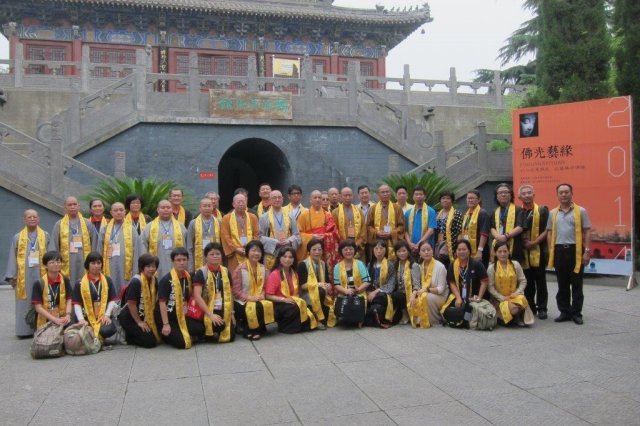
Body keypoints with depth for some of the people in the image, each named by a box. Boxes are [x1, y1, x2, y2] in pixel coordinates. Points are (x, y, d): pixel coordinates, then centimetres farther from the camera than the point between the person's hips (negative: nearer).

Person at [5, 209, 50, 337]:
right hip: (24, 276, 0)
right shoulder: (17, 237, 7)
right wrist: (11, 276, -2)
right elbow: (12, 258, 5)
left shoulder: (45, 236, 7)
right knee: (25, 303, 3)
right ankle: (25, 329, 9)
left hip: (40, 274, 0)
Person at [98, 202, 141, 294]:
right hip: (110, 269, 1)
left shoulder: (131, 229, 3)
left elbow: (136, 252, 1)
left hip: (126, 269, -1)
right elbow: (100, 251, 10)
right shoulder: (105, 229, 9)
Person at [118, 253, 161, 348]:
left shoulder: (154, 280, 0)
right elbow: (131, 304, -22)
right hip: (129, 318, -8)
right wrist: (139, 322, -14)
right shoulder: (136, 281, -24)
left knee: (157, 337, 5)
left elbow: (153, 301, 8)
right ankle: (126, 336, 7)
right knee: (151, 341, -14)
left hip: (144, 317, 8)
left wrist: (150, 319, 3)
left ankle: (130, 334, 18)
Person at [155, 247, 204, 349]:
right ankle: (165, 334, 9)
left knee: (200, 329, -5)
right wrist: (166, 324, -22)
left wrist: (185, 311, 2)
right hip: (165, 316, -7)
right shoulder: (165, 280, -18)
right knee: (182, 342, -17)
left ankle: (179, 333, 12)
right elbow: (162, 303, -19)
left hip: (179, 315, 7)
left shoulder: (187, 277, 2)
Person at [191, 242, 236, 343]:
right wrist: (210, 315, -21)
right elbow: (197, 296, -16)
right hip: (208, 312, -5)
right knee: (217, 326, -32)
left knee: (230, 336, -8)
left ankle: (216, 333, 26)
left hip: (224, 311, 5)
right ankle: (207, 333, 4)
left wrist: (232, 312, 7)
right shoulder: (201, 273, -8)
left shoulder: (226, 272, 8)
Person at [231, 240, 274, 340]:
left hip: (258, 300, 5)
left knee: (269, 305, -28)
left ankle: (258, 329, -3)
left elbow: (264, 287, 11)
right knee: (254, 308, -36)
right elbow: (236, 291, -11)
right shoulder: (240, 269, -10)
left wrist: (261, 295, -11)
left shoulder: (262, 268, 7)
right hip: (242, 301, -5)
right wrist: (249, 297, -22)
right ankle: (248, 330, -7)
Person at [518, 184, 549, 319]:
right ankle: (530, 307, 18)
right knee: (527, 282, 9)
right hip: (523, 252, 3)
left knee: (540, 282, 3)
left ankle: (541, 308, 11)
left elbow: (547, 230, -5)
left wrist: (534, 242, -14)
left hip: (538, 251, -3)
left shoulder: (542, 210, 1)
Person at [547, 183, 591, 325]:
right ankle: (565, 312, 17)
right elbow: (550, 233, 12)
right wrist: (551, 252, 5)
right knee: (562, 284, 8)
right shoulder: (553, 213, 11)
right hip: (559, 251, 3)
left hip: (576, 250, -3)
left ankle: (576, 313, 10)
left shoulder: (581, 211, 2)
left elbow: (587, 232, 0)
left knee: (576, 284, 3)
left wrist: (587, 251, -7)